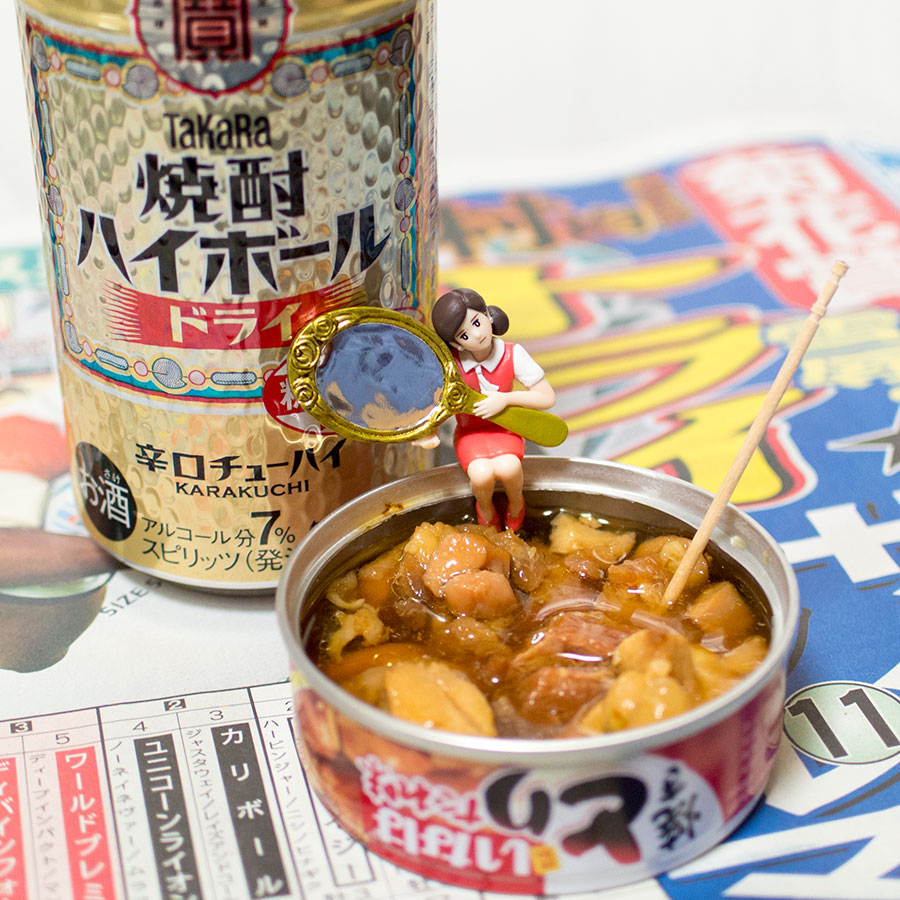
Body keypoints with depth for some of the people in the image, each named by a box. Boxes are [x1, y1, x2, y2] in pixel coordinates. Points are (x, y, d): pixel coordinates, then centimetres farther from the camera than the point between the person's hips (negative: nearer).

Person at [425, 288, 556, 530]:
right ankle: (485, 509, 6)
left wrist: (505, 399, -24)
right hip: (469, 434, 0)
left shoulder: (513, 355, -15)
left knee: (507, 467, -34)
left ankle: (515, 504, 4)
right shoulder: (450, 361, -15)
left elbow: (547, 398, -12)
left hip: (505, 430, 0)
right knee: (482, 474, -32)